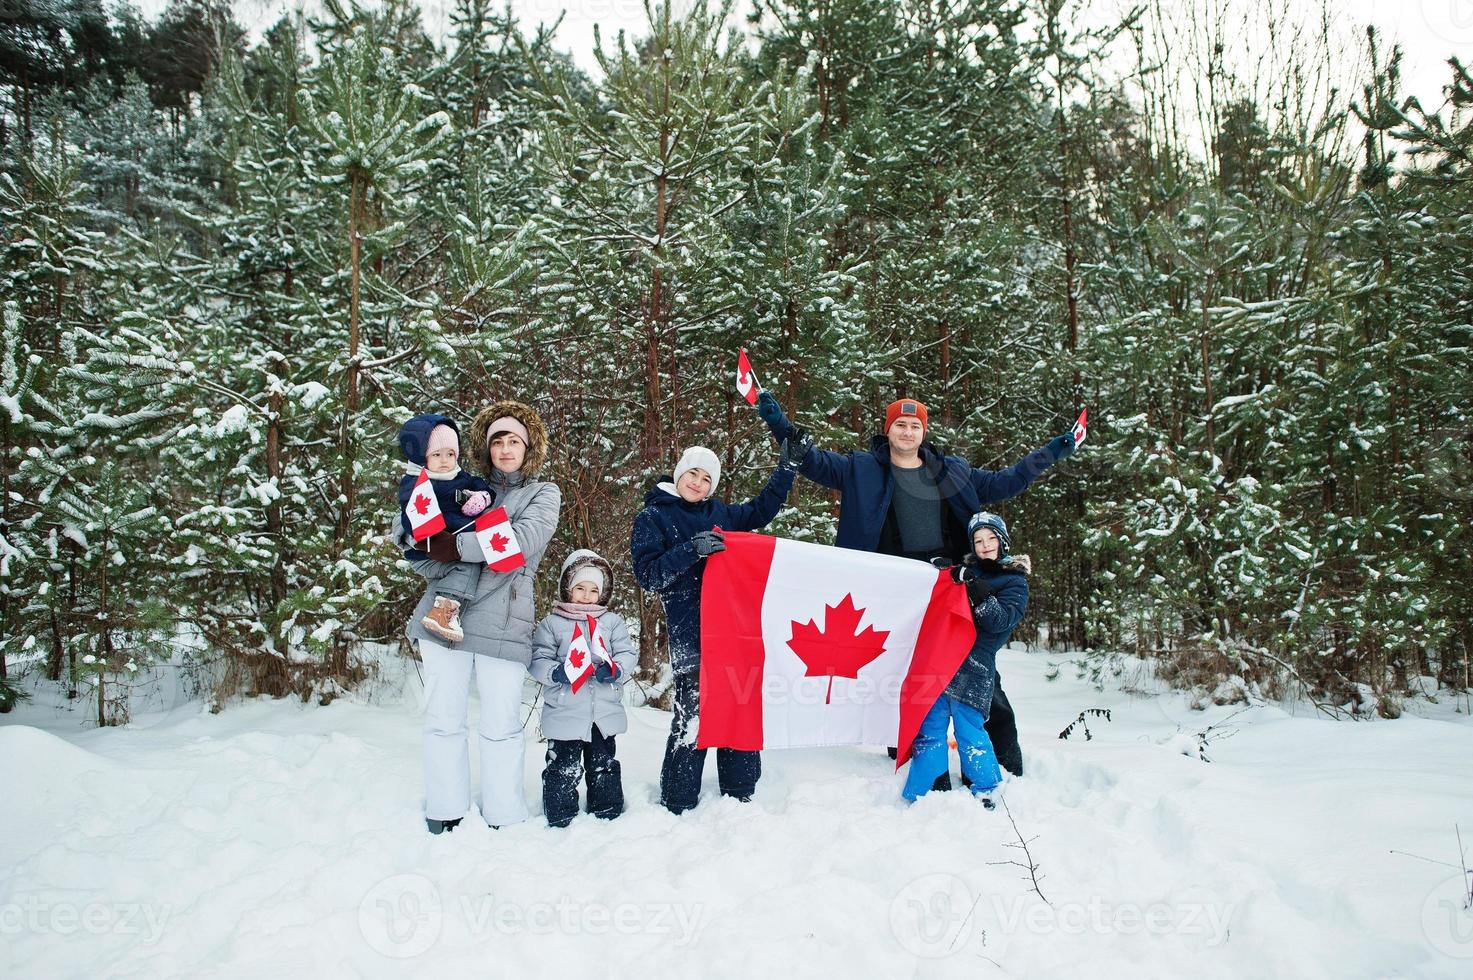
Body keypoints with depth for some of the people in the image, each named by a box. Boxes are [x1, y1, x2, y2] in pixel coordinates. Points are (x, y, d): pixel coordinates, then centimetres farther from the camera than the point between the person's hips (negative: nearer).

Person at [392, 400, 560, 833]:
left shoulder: (543, 494, 10)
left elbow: (523, 539, -11)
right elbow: (404, 530, 10)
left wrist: (455, 545, -13)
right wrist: (442, 568, -8)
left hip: (503, 625, -3)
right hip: (445, 615, 3)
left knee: (501, 726, 1)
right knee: (443, 720, 5)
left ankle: (503, 822, 13)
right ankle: (445, 819, 16)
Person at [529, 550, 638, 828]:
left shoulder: (613, 622, 8)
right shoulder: (551, 623, 1)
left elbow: (627, 656, 3)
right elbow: (538, 661, -3)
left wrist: (614, 670, -18)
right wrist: (556, 672, -23)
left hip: (605, 712, 3)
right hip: (564, 713, -2)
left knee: (604, 768, 15)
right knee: (563, 770, 2)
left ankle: (608, 817, 28)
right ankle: (560, 821, 16)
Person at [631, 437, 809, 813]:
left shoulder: (719, 513, 17)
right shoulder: (652, 518, 3)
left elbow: (761, 511, 28)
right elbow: (648, 573, -7)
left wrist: (788, 465, 22)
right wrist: (690, 550, -20)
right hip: (692, 636, -6)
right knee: (693, 715, -8)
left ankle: (739, 796, 21)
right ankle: (677, 805, 4)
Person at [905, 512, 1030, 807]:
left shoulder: (1014, 581, 5)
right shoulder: (967, 570, 18)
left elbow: (1002, 621, -9)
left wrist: (981, 597, -24)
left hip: (974, 666, -4)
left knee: (969, 729, -6)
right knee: (930, 727, 4)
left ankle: (986, 791, 13)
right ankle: (918, 796, 11)